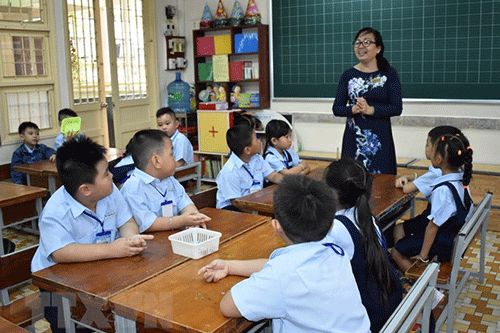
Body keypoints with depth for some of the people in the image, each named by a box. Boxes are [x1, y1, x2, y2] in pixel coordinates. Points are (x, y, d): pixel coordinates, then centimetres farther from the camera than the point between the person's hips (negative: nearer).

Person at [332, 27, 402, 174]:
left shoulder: (389, 74, 1)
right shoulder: (348, 75, 7)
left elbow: (397, 108, -5)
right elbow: (336, 108, 4)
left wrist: (370, 110, -18)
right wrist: (353, 109, -16)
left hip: (380, 139, -1)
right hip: (353, 137, 2)